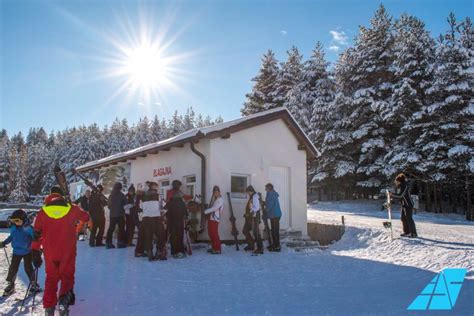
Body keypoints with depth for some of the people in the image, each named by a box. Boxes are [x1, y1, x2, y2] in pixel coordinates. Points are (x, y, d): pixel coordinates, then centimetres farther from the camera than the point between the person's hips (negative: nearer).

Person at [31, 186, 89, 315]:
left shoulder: (43, 212, 0)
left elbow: (37, 234, 1)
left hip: (50, 252, 2)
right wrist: (78, 210, 39)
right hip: (67, 251, -1)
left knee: (51, 278, 16)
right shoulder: (72, 209, -2)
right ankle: (64, 298, -15)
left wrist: (35, 252, 7)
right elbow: (86, 217, 17)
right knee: (67, 275, 10)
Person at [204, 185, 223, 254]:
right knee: (211, 234, 11)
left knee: (214, 234, -8)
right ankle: (213, 248, 22)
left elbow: (214, 208, -16)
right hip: (210, 218, 8)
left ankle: (217, 249, -3)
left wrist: (205, 211, -13)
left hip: (215, 219, -8)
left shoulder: (220, 199, -7)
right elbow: (210, 207, 13)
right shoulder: (214, 199, 18)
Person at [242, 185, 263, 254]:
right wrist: (247, 214, 10)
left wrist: (250, 212, -17)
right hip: (250, 218, 11)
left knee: (256, 233, -7)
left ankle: (260, 249, -1)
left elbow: (256, 208, -21)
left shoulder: (255, 196, -13)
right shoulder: (251, 197, 17)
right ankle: (251, 245, 22)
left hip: (254, 218, -11)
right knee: (245, 230, 14)